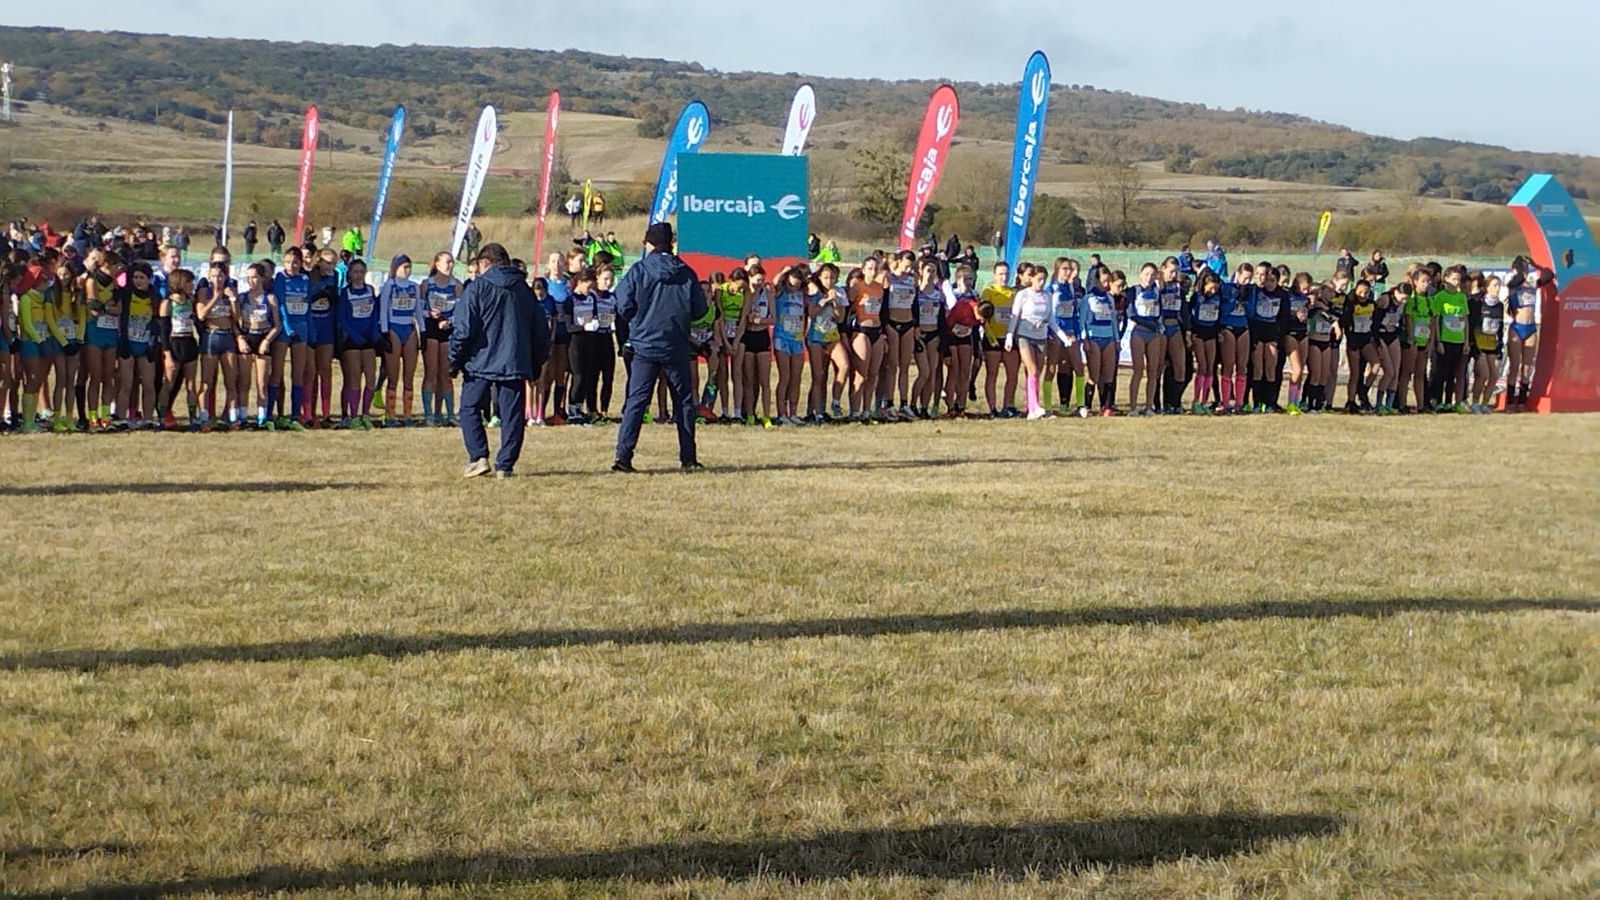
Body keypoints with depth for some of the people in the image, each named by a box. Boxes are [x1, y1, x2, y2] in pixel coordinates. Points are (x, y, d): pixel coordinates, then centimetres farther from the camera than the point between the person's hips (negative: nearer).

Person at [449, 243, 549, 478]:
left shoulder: (478, 287, -3)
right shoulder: (524, 290, 12)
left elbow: (463, 328, -9)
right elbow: (541, 331, 16)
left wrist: (455, 360, -1)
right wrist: (536, 365, 22)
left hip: (480, 362, -3)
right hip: (515, 364, 4)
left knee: (470, 408, 9)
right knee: (512, 415, 6)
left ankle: (478, 457, -3)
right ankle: (505, 465, 3)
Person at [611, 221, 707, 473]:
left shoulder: (638, 271, -5)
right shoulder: (686, 273, 0)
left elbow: (624, 306, -7)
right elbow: (700, 309, 3)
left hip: (644, 345, -1)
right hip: (677, 348, 1)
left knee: (636, 400, 0)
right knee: (684, 401, 11)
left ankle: (623, 456, -9)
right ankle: (688, 458, 12)